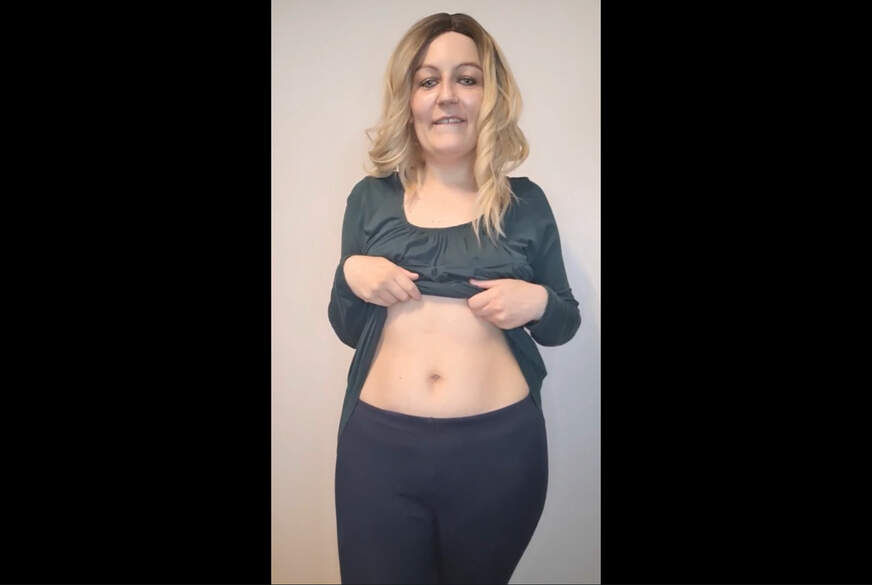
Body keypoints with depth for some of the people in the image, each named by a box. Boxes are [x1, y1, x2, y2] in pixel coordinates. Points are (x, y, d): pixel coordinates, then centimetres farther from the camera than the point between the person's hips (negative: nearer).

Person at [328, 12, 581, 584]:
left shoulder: (524, 202, 2)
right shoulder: (371, 198, 4)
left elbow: (565, 323, 10)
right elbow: (347, 329, 11)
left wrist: (539, 302, -12)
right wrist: (350, 273, -9)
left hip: (500, 446, 0)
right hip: (378, 444, 1)